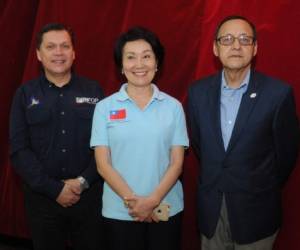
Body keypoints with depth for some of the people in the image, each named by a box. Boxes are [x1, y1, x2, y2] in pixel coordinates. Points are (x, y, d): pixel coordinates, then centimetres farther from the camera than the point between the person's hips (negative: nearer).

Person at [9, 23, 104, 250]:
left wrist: (83, 181, -12)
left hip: (90, 195, 0)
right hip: (43, 197, 0)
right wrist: (54, 189, -11)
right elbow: (19, 150, -4)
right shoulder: (25, 94, 2)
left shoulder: (93, 91, 2)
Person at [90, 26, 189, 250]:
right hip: (119, 212, 0)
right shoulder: (105, 107, -1)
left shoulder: (173, 107, 1)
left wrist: (153, 200, -13)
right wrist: (132, 200, -13)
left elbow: (177, 162, -1)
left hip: (166, 210, 1)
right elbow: (103, 164, -3)